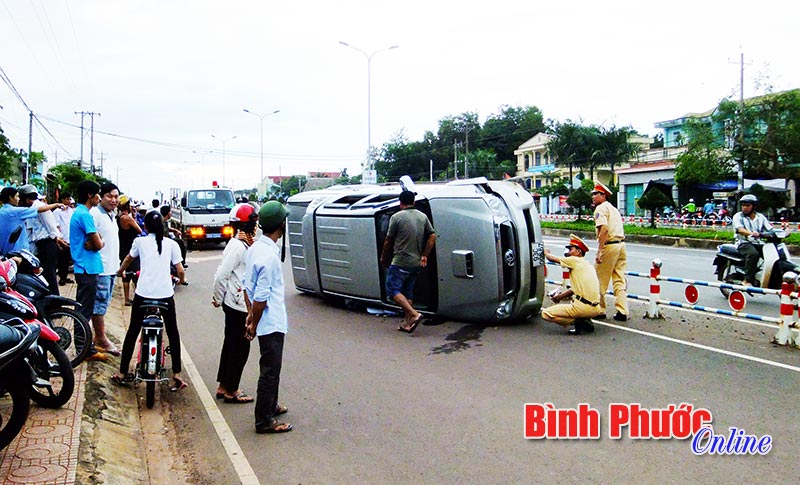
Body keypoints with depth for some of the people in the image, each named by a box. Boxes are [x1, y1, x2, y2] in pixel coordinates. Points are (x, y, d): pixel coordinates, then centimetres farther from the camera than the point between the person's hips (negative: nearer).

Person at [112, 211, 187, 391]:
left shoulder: (140, 241, 7)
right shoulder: (171, 244, 4)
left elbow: (128, 258, 27)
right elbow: (180, 271, 0)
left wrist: (120, 272, 48)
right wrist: (181, 279, 24)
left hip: (143, 294, 0)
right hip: (165, 294, 0)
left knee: (132, 332, 15)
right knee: (173, 333, 12)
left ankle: (122, 374, 22)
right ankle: (177, 376, 9)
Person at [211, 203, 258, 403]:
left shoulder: (242, 243, 10)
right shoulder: (238, 246, -20)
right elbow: (222, 274, -20)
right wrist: (218, 298, -9)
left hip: (236, 303, 10)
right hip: (237, 304, -10)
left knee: (231, 344, 17)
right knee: (240, 347, 1)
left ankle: (223, 386, 29)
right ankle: (231, 391, 12)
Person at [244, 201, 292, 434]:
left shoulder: (255, 247, 4)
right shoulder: (269, 255, -25)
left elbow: (247, 285, 11)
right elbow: (261, 297, -23)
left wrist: (250, 313, 16)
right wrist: (254, 324, -11)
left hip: (265, 321, 9)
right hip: (272, 323, -9)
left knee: (271, 368, 23)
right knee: (270, 371, 3)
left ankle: (270, 406, 39)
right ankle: (264, 421, 15)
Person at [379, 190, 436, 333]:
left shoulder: (397, 217, -9)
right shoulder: (423, 216, 8)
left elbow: (388, 241, -3)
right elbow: (432, 236, 6)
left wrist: (383, 258, 11)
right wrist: (424, 256, 9)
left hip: (401, 262, -7)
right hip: (417, 262, 7)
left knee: (393, 289, -1)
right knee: (408, 292, 15)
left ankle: (414, 314, -14)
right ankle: (407, 323, 14)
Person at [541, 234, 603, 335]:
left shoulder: (575, 260, -4)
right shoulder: (587, 265, 22)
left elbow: (553, 258, 7)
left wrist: (546, 253, 27)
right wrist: (560, 296, 22)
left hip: (584, 307, -9)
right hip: (595, 309, 9)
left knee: (546, 313, -6)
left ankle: (578, 322, -9)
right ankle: (584, 321, 13)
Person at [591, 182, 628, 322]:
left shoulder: (601, 208, -6)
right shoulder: (613, 208, 23)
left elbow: (604, 229, -21)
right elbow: (620, 231, 20)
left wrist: (599, 251, -24)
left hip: (609, 246, -9)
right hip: (621, 245, 9)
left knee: (600, 280, 2)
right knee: (619, 281, 8)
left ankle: (599, 309, 9)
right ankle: (622, 311, 6)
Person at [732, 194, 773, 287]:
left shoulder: (760, 217, 16)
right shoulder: (738, 216, 2)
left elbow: (770, 229, 9)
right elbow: (740, 229, -16)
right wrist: (752, 234, -35)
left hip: (758, 243, 5)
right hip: (744, 243, -5)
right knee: (753, 254, -34)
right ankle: (747, 280, -30)